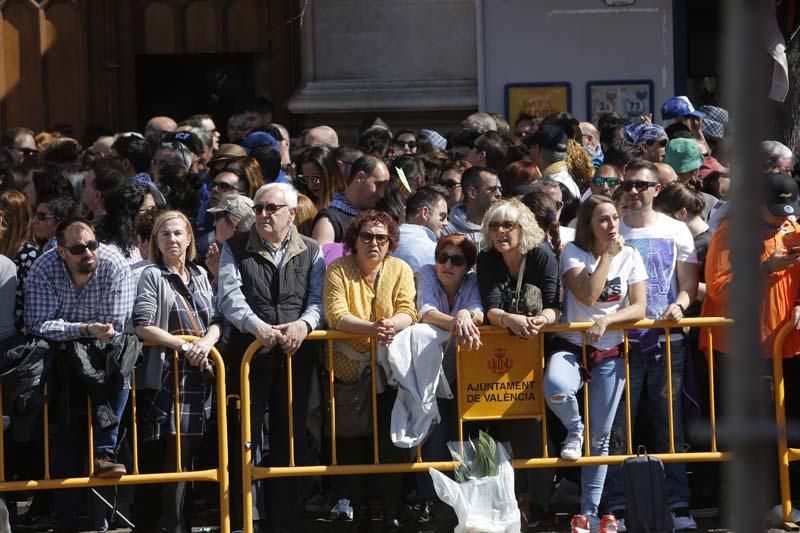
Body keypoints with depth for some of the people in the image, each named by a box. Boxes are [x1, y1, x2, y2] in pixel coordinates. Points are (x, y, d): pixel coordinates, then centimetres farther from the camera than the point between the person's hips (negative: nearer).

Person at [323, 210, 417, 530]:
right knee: (350, 435, -8)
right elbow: (335, 314, -12)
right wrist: (371, 328, -30)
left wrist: (391, 325, -29)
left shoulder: (400, 270, 5)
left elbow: (408, 313, -5)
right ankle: (348, 498, 10)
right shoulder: (338, 270, 0)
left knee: (389, 437, -11)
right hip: (348, 368, 0)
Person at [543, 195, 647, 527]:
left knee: (600, 437, 4)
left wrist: (607, 320, -19)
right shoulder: (573, 253, -5)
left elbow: (639, 308, -2)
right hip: (572, 345, -3)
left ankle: (590, 511, 15)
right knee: (556, 387, -38)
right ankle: (574, 430, -5)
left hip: (610, 352, 3)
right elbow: (588, 296, -19)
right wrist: (608, 255, -14)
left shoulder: (630, 256, 3)